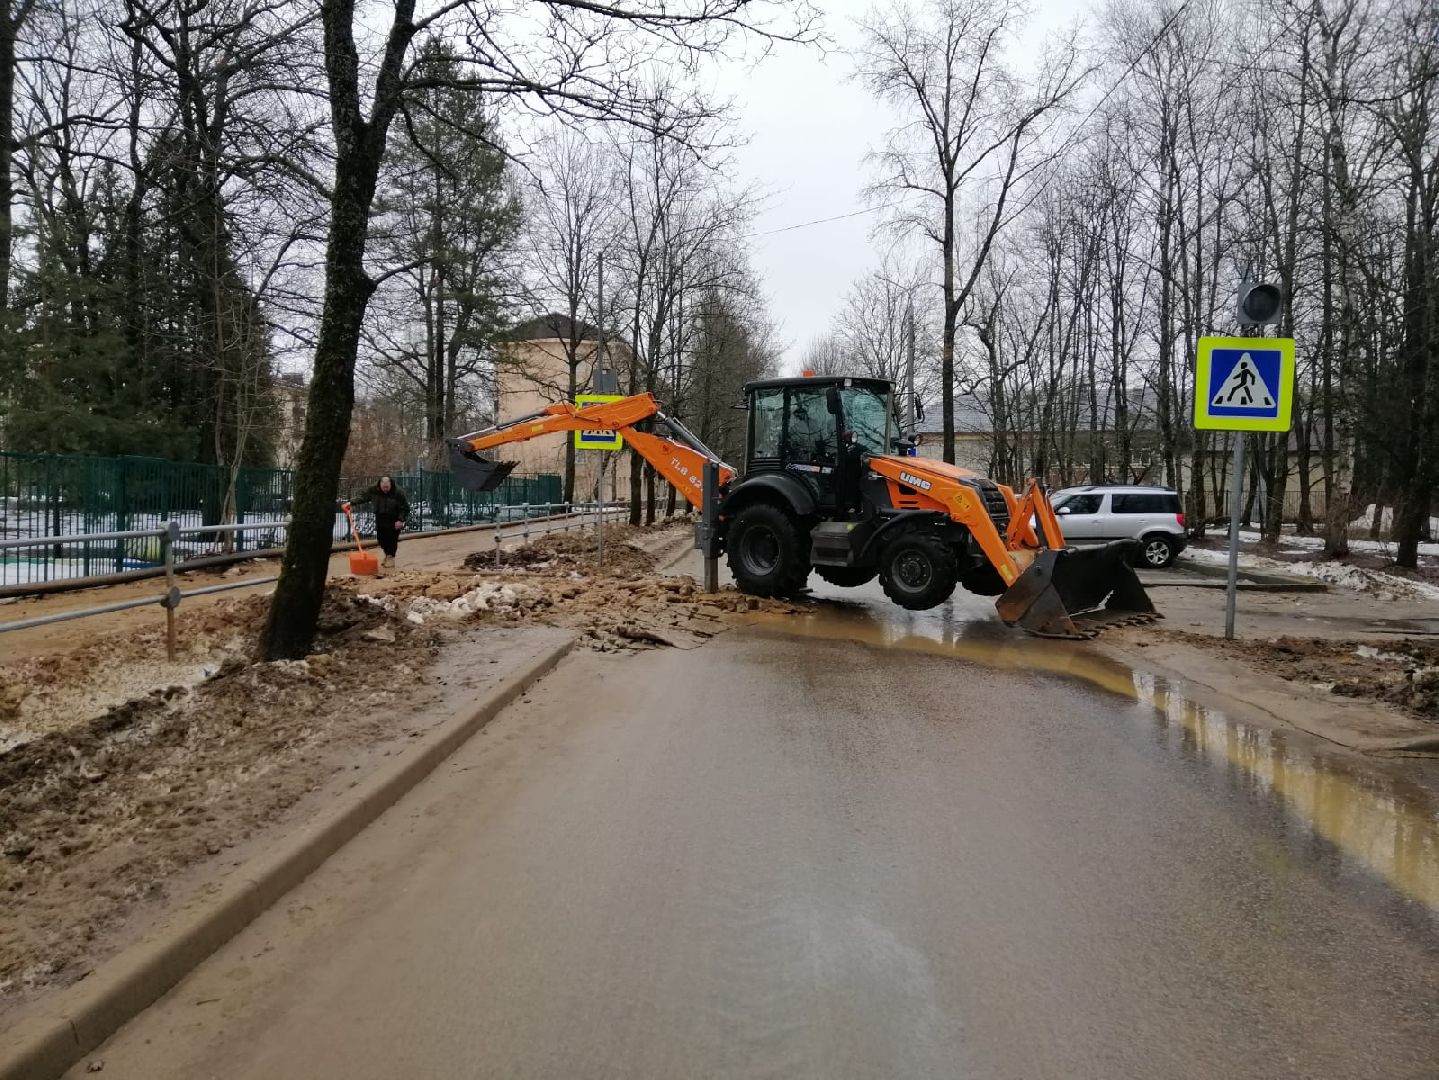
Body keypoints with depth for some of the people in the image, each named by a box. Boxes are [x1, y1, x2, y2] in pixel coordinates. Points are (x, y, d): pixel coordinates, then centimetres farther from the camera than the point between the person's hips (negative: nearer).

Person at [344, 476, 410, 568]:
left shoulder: (398, 492, -21)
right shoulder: (373, 490, -11)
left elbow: (405, 508, -14)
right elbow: (363, 497, 2)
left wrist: (401, 520, -20)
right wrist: (351, 503, -9)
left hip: (394, 520, -4)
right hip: (380, 519, 4)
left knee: (392, 538, -4)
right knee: (381, 537, 7)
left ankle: (391, 557, 11)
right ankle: (387, 555, 26)